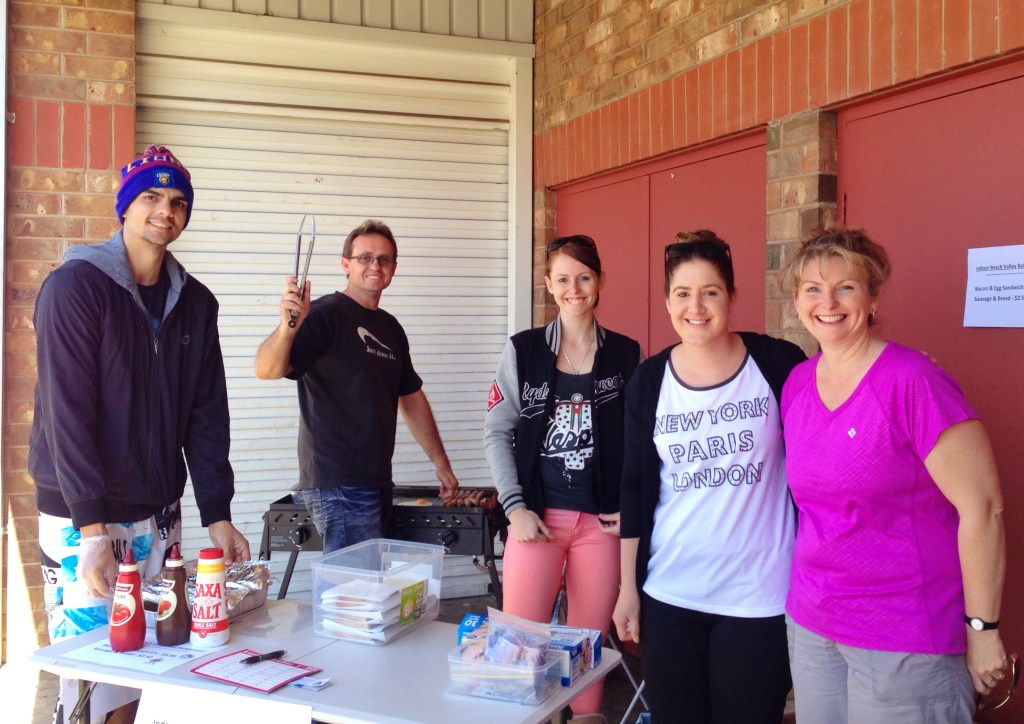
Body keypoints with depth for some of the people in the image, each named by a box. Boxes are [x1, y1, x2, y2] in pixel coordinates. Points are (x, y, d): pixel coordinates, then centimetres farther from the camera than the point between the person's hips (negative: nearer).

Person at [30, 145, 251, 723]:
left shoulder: (195, 302, 6)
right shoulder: (76, 286, -10)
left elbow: (207, 415, 6)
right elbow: (67, 411, -16)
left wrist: (218, 517, 1)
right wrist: (93, 527, -19)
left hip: (158, 515, 5)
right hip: (82, 518, -5)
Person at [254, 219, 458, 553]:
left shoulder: (391, 328, 16)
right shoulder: (325, 314, -8)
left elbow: (412, 398, 23)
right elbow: (267, 369, -22)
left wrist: (442, 464, 22)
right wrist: (288, 326, -42)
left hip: (377, 483, 8)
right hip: (338, 487, -8)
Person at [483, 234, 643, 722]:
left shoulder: (626, 354, 5)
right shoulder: (522, 350, 3)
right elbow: (497, 432, 3)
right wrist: (515, 507, -5)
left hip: (602, 518, 1)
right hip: (538, 513, 0)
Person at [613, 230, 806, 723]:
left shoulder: (778, 364, -6)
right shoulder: (649, 380, 1)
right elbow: (635, 488, 5)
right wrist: (628, 585, 6)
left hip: (760, 595, -2)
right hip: (669, 594, 2)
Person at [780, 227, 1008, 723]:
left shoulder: (912, 380, -16)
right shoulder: (797, 383, 3)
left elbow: (982, 508, -16)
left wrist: (983, 628, -13)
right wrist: (805, 597, 12)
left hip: (905, 640, -6)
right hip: (809, 624, 6)